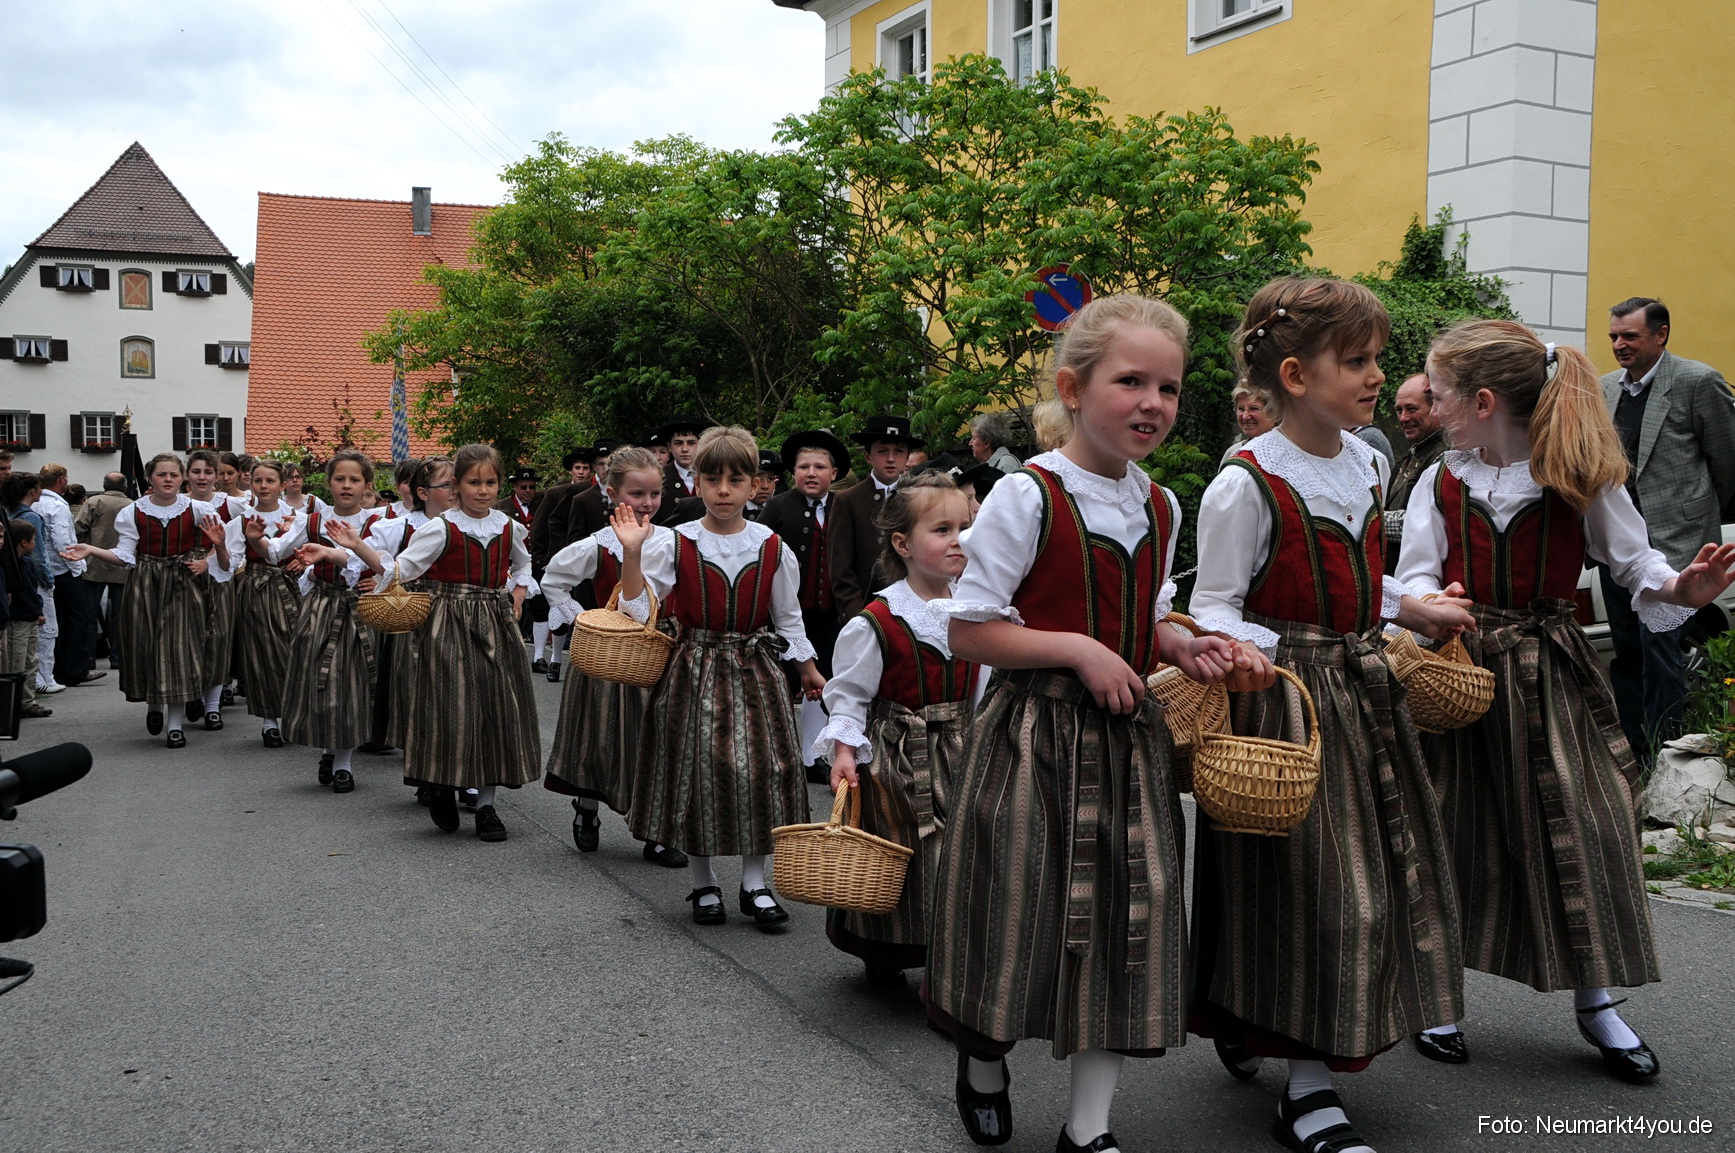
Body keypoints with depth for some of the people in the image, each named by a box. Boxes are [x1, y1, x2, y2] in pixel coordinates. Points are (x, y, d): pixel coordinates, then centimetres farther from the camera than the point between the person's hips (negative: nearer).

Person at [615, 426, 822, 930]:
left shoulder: (772, 548, 1)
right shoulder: (674, 544, -5)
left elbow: (788, 617, 12)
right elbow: (638, 610, -8)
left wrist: (809, 670, 16)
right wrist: (633, 553, -19)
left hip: (755, 671, 2)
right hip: (694, 673, -1)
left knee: (762, 767, -1)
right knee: (698, 770, 2)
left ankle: (755, 882, 15)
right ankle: (704, 884, 20)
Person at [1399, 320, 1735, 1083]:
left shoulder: (1581, 481, -5)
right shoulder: (1441, 484, 1)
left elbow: (1632, 562, 1)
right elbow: (1418, 578, -3)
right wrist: (1429, 607, -26)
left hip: (1552, 674, -1)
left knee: (1583, 825, -1)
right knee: (1457, 830, 7)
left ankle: (1595, 1001, 17)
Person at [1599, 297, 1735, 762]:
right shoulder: (1604, 388, 11)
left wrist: (1694, 514, 10)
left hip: (1672, 540, -6)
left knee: (1658, 645, -11)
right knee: (1626, 650, 11)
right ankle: (1632, 755, 20)